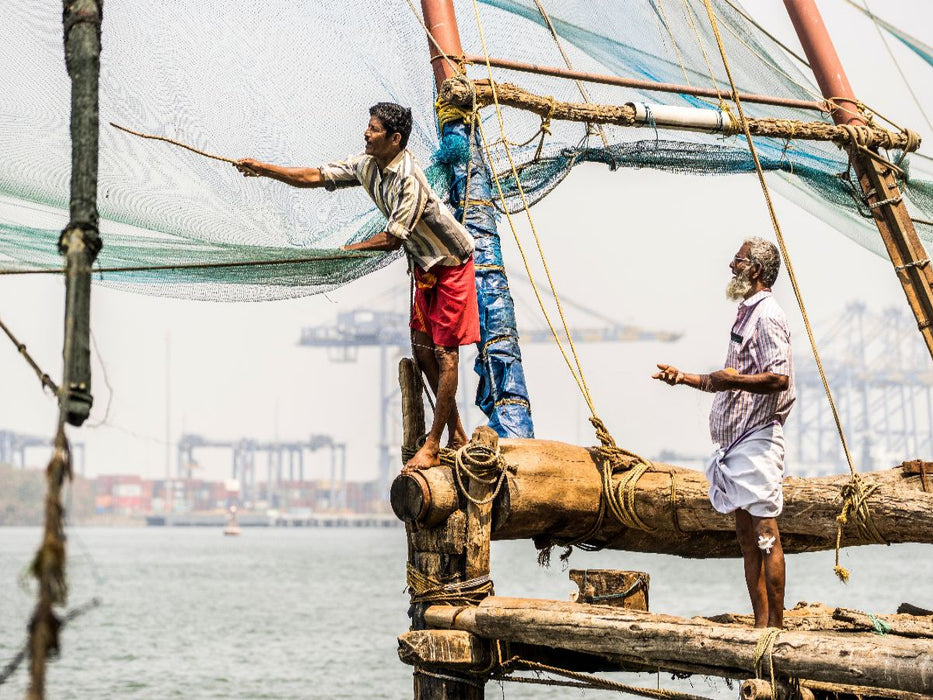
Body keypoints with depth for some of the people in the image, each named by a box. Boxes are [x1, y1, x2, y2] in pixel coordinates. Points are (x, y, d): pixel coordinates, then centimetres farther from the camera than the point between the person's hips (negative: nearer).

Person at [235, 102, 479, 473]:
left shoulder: (409, 179, -29)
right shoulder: (366, 165, -3)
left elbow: (393, 238, -25)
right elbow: (315, 177, 0)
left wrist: (346, 250, -15)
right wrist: (263, 169, -7)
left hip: (451, 264, -9)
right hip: (424, 264, 9)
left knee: (445, 352, -7)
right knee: (422, 349, 8)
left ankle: (433, 445, -6)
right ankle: (456, 436, 16)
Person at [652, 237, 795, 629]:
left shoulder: (767, 315, -9)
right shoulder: (746, 314, 21)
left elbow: (779, 377, -22)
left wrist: (736, 380, -32)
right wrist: (684, 378, 27)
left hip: (758, 437, -10)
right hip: (736, 440, 10)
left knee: (766, 533, -10)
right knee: (746, 535, 9)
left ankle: (776, 626, -8)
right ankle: (761, 624, 11)